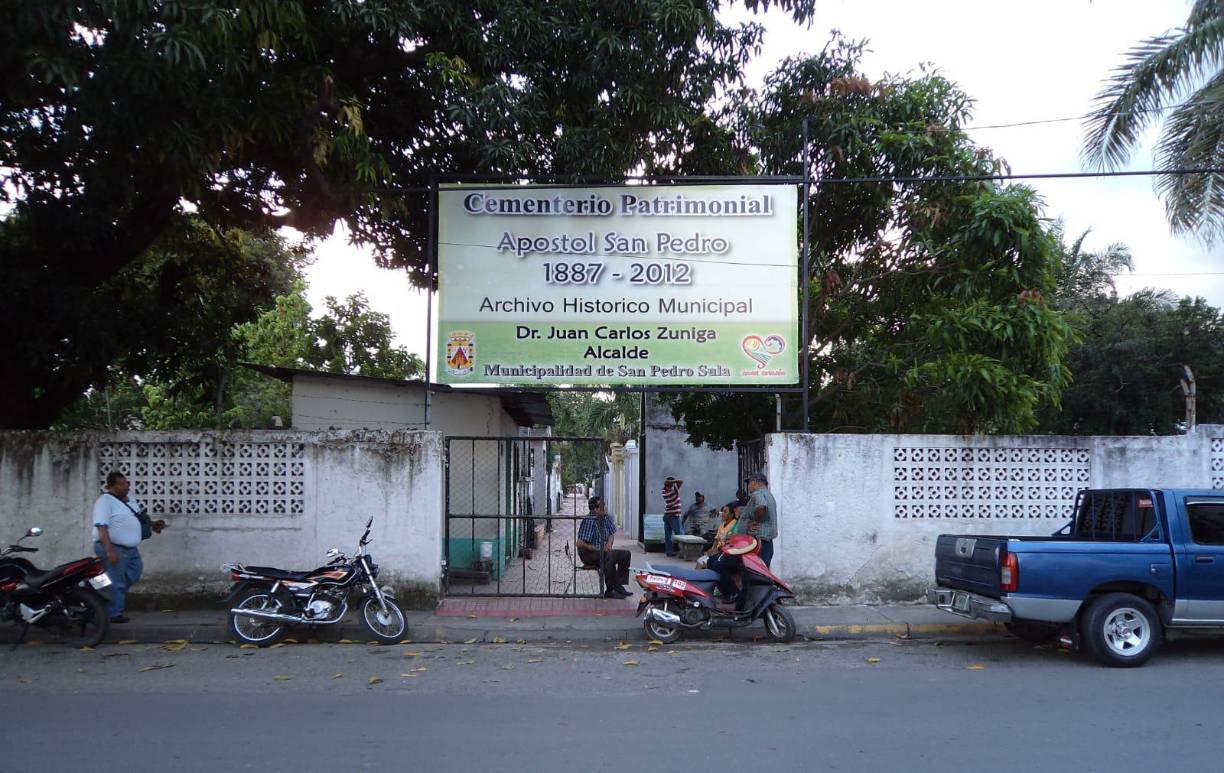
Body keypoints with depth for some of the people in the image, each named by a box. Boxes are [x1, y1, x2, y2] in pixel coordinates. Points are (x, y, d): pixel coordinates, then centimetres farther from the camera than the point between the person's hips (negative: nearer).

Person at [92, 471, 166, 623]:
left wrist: (152, 525, 12)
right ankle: (114, 614, 5)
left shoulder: (130, 500, 13)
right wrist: (109, 550, -30)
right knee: (116, 582, -3)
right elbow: (102, 527, -23)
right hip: (114, 548, -9)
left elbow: (137, 519, 29)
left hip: (131, 549, 9)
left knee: (135, 573, 17)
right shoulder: (105, 501, -14)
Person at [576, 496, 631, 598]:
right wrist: (597, 549, -19)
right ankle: (610, 591, -25)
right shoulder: (589, 521, -21)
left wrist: (609, 544, -3)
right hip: (588, 554, -9)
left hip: (602, 551, 9)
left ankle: (618, 585, -3)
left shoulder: (606, 518, 3)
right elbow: (580, 544, -23)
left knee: (625, 554, -6)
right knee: (610, 557, -34)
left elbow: (612, 534, 18)